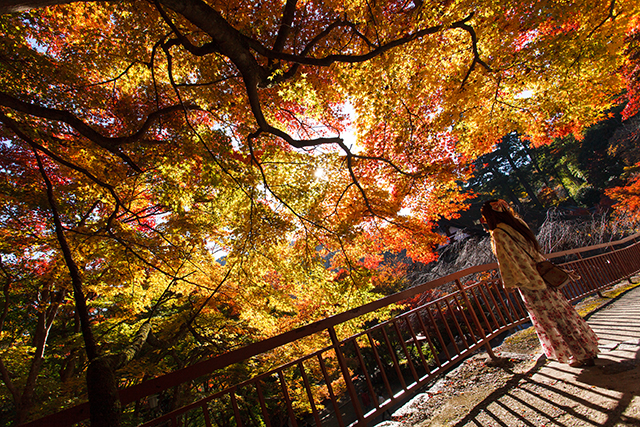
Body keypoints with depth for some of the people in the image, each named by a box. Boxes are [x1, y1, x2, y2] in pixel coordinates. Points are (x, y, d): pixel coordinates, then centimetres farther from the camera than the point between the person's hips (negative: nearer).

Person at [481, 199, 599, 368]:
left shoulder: (498, 234, -21)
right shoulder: (517, 223, 3)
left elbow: (506, 261, -18)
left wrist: (508, 284, -5)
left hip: (529, 286, -8)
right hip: (542, 276, 8)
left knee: (549, 321, 9)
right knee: (562, 311, 21)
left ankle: (580, 357, 22)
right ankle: (589, 348, 36)